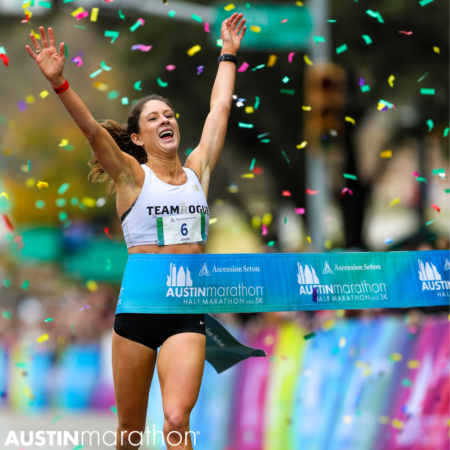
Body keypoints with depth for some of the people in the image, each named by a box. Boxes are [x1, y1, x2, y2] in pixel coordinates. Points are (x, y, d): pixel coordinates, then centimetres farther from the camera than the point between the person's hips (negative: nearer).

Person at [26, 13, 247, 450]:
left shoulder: (197, 170, 11)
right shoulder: (132, 175, 1)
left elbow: (220, 108, 20)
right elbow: (92, 129, -15)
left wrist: (228, 54, 27)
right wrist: (58, 82, -29)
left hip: (188, 312, 1)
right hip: (138, 308, -1)